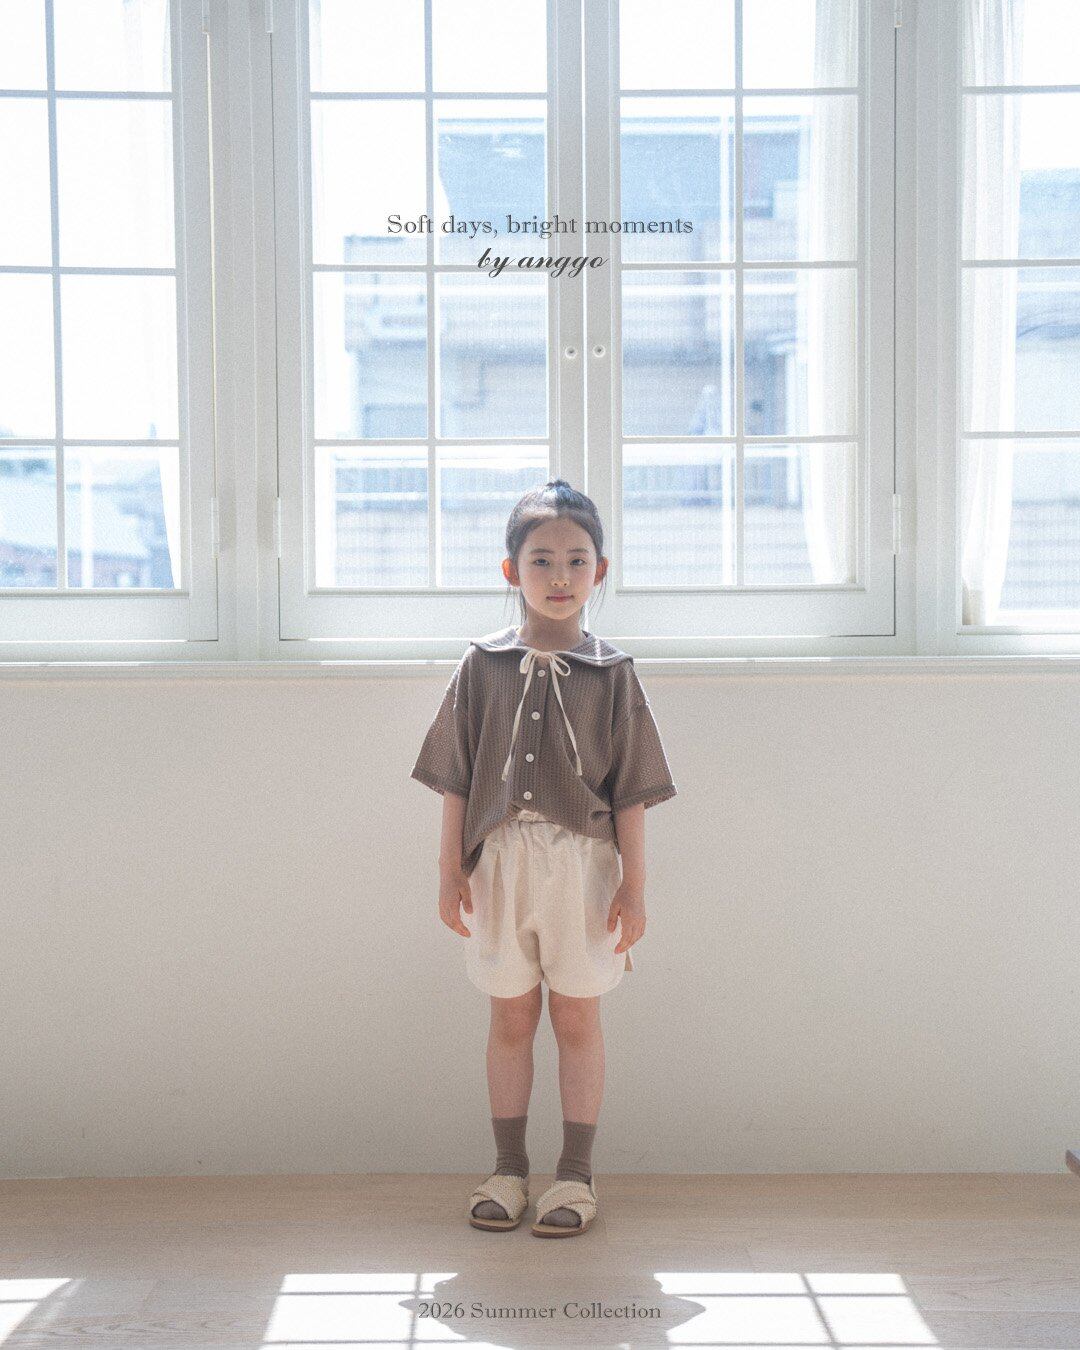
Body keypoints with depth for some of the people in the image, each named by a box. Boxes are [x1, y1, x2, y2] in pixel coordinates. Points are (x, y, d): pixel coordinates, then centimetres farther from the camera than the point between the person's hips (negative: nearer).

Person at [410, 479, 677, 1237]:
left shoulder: (612, 674, 0)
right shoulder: (483, 667, 3)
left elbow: (630, 793, -1)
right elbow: (456, 782, 5)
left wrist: (633, 887, -3)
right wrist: (451, 871, 1)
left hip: (582, 864, -1)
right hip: (500, 861, 1)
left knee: (577, 1017, 6)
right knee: (511, 1017, 10)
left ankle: (576, 1175, 19)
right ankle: (509, 1170, 23)